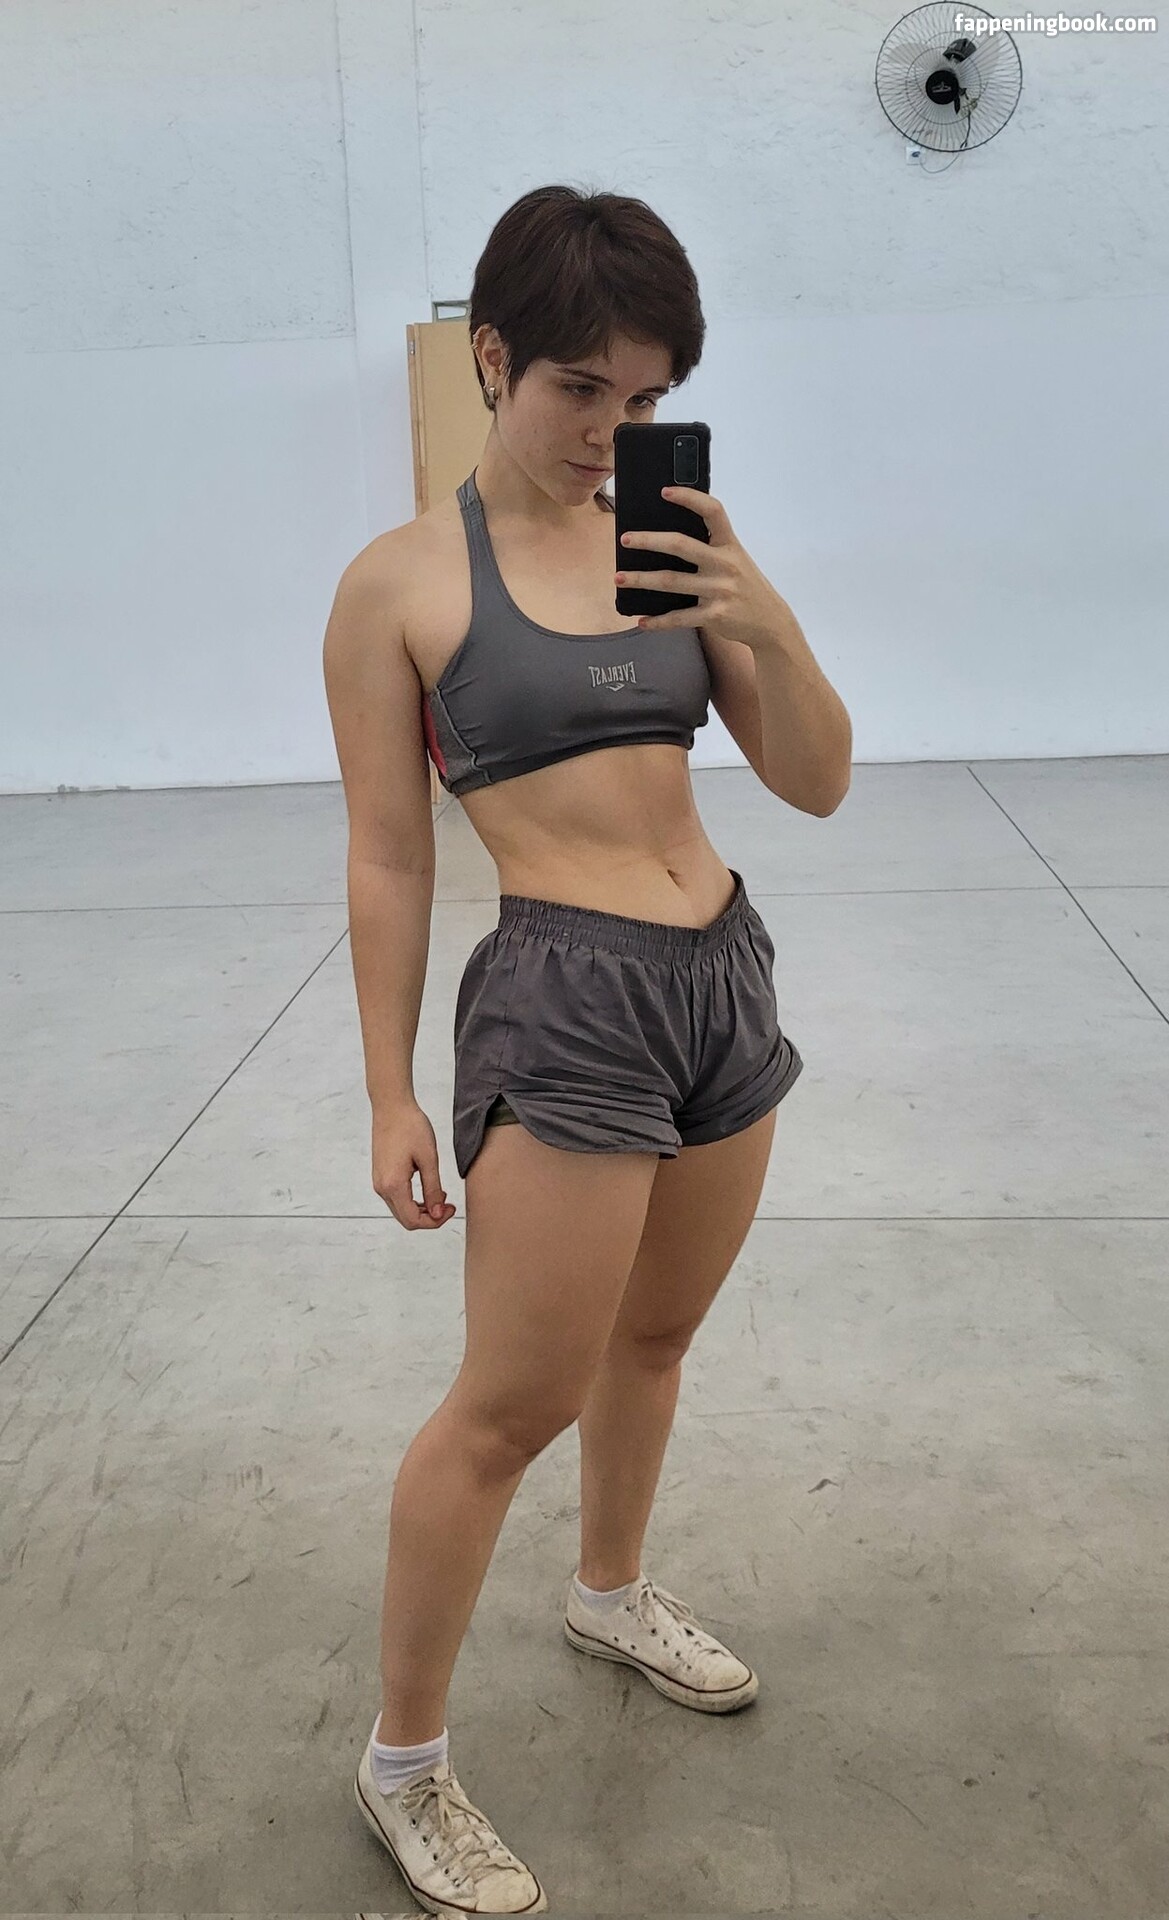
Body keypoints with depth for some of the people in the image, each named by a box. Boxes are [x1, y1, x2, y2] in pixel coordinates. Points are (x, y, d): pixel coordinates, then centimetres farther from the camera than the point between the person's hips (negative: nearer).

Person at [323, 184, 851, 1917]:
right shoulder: (401, 583, -6)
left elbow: (817, 784, 4)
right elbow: (389, 860, -3)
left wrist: (768, 621, -13)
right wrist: (392, 1096, -1)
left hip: (727, 982, 6)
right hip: (564, 1003, -6)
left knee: (656, 1336, 22)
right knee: (511, 1407, -1)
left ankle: (612, 1597, 49)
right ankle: (404, 1765, 21)